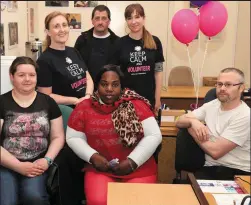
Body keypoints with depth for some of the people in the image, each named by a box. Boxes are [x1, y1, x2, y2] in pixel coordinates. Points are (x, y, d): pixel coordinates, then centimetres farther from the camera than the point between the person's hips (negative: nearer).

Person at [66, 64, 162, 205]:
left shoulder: (136, 105, -2)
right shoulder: (84, 108, 3)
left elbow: (154, 136, -5)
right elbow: (73, 138, 7)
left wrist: (133, 161, -12)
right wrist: (93, 156, -9)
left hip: (139, 168, 0)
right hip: (100, 169, 1)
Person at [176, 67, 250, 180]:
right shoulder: (211, 105, 7)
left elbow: (215, 151, -18)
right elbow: (179, 121, 9)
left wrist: (193, 132, -4)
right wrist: (193, 121, -13)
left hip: (236, 172, -5)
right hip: (210, 168, 5)